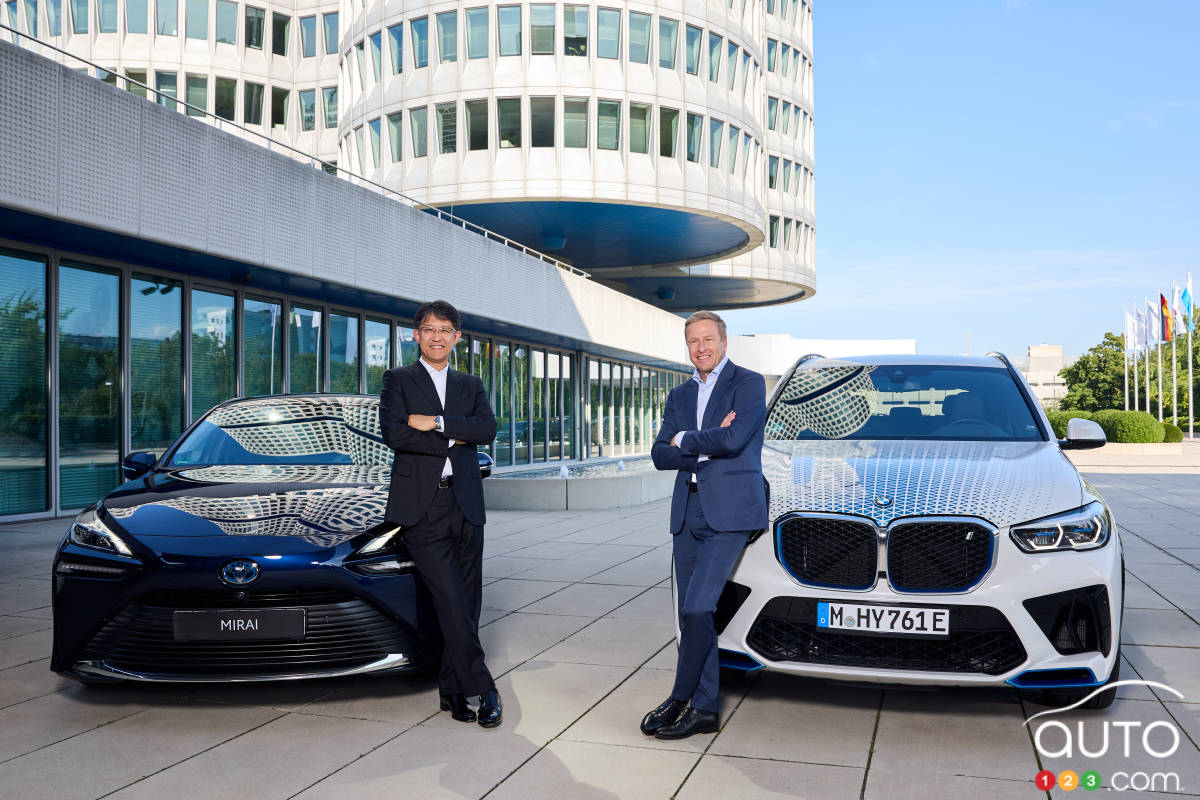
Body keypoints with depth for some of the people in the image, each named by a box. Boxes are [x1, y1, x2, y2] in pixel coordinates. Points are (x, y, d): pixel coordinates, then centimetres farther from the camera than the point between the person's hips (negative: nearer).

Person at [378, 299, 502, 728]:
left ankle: (452, 689, 16)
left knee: (467, 603, 5)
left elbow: (487, 429, -2)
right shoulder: (398, 380, 8)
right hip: (422, 506, -4)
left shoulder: (470, 386, 17)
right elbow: (394, 433, -8)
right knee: (452, 602, -12)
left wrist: (435, 423, -12)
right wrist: (452, 441, -7)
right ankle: (483, 689, -6)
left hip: (465, 504, 4)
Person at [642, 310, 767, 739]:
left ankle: (680, 699, 1)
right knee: (692, 613, 6)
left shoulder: (749, 383, 0)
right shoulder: (679, 396, 18)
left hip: (728, 513, -6)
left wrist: (685, 440, -2)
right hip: (688, 515, 7)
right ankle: (705, 709, 14)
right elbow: (660, 455, 8)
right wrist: (707, 445, -8)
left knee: (697, 608, -12)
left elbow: (733, 439, -16)